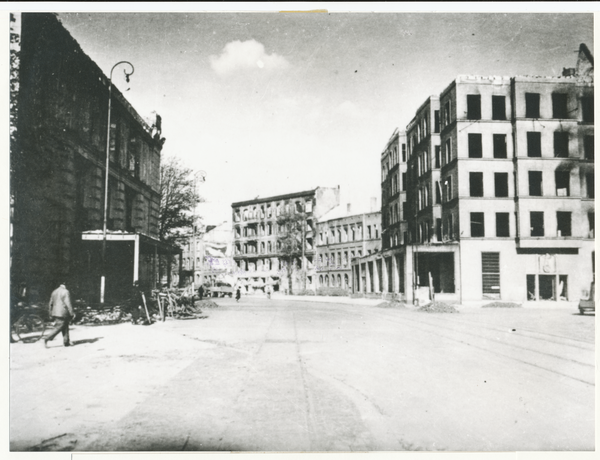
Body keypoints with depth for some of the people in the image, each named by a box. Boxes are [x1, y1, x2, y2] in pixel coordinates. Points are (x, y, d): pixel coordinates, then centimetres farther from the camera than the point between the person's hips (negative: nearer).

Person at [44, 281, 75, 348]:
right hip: (63, 313, -8)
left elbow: (50, 303, 16)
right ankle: (47, 339, -10)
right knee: (59, 327, -3)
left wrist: (51, 313, 24)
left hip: (55, 313, 8)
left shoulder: (54, 292, 12)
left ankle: (66, 342, 16)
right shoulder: (66, 292, -10)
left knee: (65, 327, 15)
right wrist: (72, 313, -11)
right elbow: (68, 303, -15)